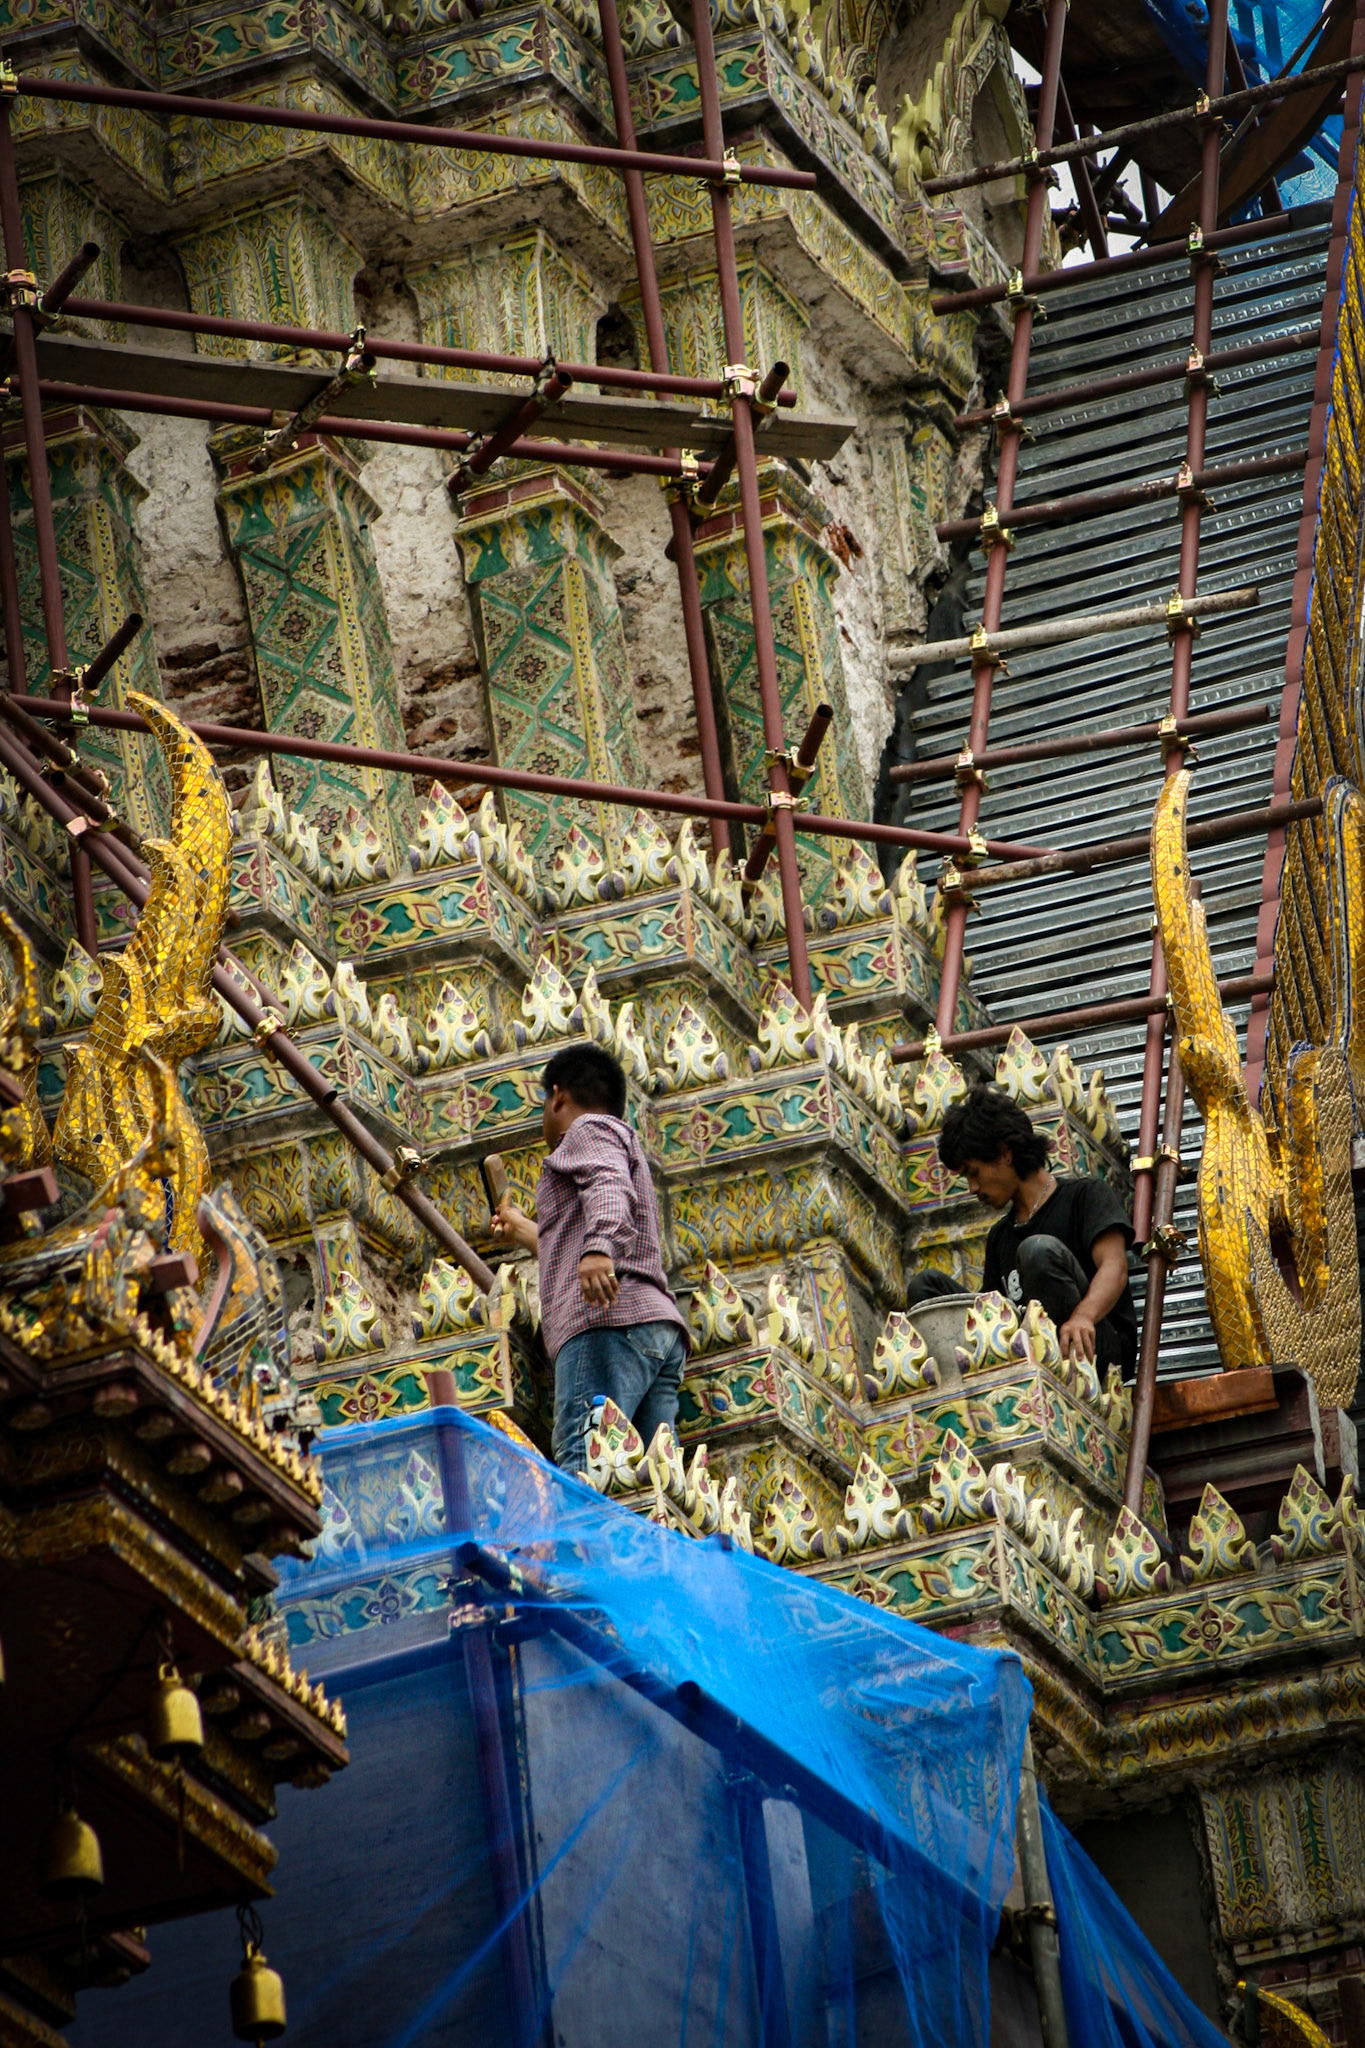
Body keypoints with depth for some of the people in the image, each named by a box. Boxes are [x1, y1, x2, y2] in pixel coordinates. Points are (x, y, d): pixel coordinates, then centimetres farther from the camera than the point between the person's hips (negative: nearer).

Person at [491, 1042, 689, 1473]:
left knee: (582, 1468, -26)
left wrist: (598, 1247, -33)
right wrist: (526, 1231, 68)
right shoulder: (625, 1144, 39)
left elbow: (609, 1187, -14)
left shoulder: (592, 1129, 10)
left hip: (609, 1323, -9)